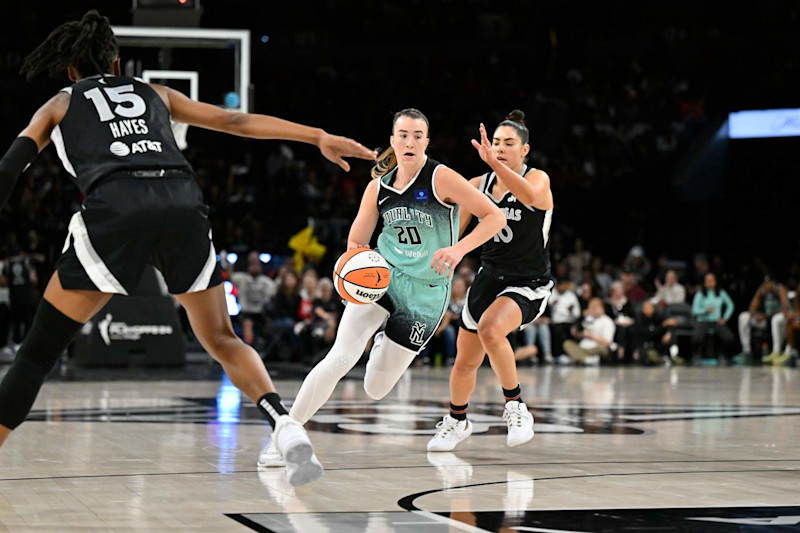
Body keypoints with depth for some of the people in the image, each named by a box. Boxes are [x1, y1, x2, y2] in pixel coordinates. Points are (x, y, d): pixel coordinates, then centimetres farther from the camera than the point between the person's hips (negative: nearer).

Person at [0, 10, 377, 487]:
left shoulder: (59, 105, 27)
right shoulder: (154, 94, 33)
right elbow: (236, 121, 28)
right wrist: (318, 137, 29)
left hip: (115, 211, -2)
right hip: (183, 206, 3)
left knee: (39, 350, 7)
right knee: (222, 340, 17)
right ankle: (285, 426, -6)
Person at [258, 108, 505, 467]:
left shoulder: (441, 178, -12)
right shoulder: (378, 187, 2)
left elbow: (495, 216, -12)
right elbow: (356, 242, 11)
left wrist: (459, 249, -26)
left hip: (426, 293, -2)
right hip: (381, 277, 2)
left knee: (374, 390, 4)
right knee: (339, 359, -21)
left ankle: (386, 346, 40)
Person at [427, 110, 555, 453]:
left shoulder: (537, 178, -13)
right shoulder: (478, 185, 1)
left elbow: (529, 196, -38)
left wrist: (493, 163, -47)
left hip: (528, 285, -5)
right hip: (489, 279, 5)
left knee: (491, 329, -34)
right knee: (465, 362, 11)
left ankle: (515, 405, -16)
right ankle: (456, 421, 39)